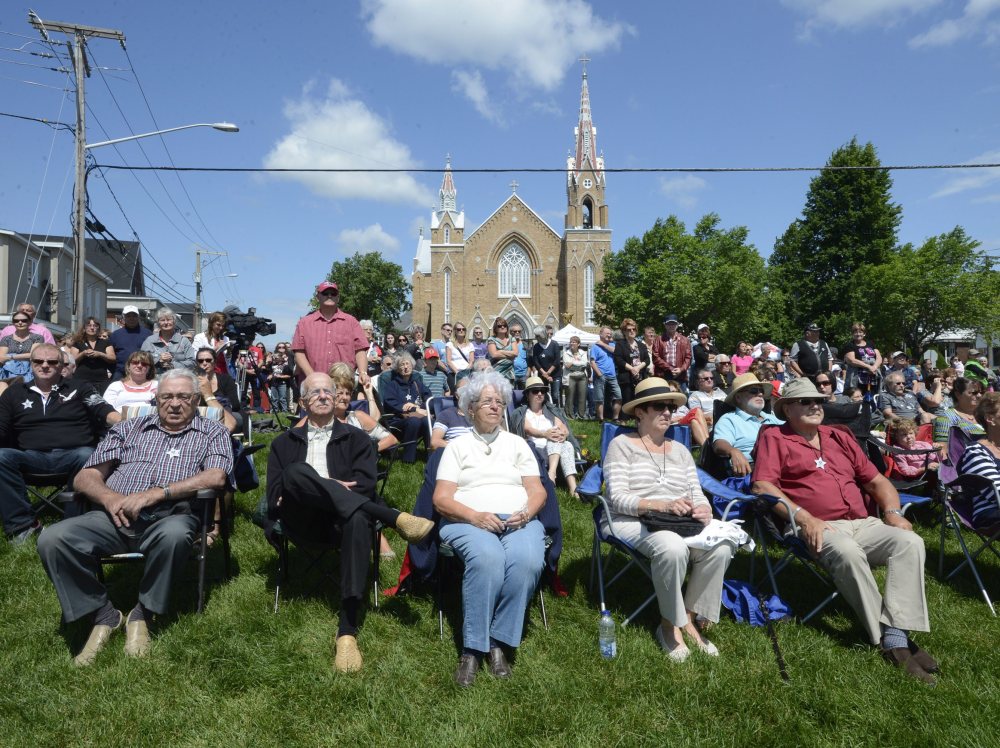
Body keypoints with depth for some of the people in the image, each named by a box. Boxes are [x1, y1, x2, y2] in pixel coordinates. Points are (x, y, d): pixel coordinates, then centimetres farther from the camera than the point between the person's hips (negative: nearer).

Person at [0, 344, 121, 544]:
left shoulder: (79, 388, 15)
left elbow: (104, 411, 0)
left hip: (72, 454, -2)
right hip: (32, 456, 3)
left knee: (87, 457, -37)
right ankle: (22, 522, -22)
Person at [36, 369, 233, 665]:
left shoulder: (212, 432, 14)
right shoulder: (129, 428, 24)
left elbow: (216, 477, -5)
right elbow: (85, 477, 16)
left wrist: (157, 492, -15)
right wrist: (109, 497, -8)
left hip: (170, 515, -3)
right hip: (115, 516, 3)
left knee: (174, 534, -37)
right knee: (53, 539, -22)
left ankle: (142, 613, -11)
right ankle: (103, 613, -4)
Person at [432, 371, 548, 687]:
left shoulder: (517, 443, 21)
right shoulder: (457, 446, 14)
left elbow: (538, 491, 13)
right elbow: (441, 499, 3)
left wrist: (527, 512, -10)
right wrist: (475, 516, -15)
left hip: (518, 520, 2)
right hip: (469, 521, -2)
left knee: (528, 560, -33)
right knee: (488, 558, -36)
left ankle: (498, 642, -19)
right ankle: (472, 649, -25)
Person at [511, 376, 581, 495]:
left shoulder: (551, 411, 23)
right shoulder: (521, 413, 10)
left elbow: (565, 429, 7)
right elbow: (528, 429, -11)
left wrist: (563, 434, -20)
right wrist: (544, 434, -34)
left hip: (556, 451, 4)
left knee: (567, 445, -30)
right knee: (554, 438, -31)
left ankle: (573, 486, -45)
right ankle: (552, 476, -48)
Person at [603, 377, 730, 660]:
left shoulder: (680, 451, 19)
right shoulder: (621, 445, 1)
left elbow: (698, 495, 11)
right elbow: (618, 498, -11)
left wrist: (704, 511, -14)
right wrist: (662, 505, -25)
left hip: (681, 523, 5)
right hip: (631, 523, -5)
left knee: (720, 547, -24)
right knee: (673, 547, -36)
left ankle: (688, 620, -5)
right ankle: (670, 625, -12)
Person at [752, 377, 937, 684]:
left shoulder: (840, 437, 25)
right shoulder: (774, 437, 7)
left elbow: (877, 481, 25)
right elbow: (762, 486, -7)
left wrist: (893, 512, 5)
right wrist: (802, 516, -17)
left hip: (863, 523, 6)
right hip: (818, 528, -6)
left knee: (910, 541, -22)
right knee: (847, 551, -36)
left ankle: (898, 634, -26)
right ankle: (885, 638, -25)